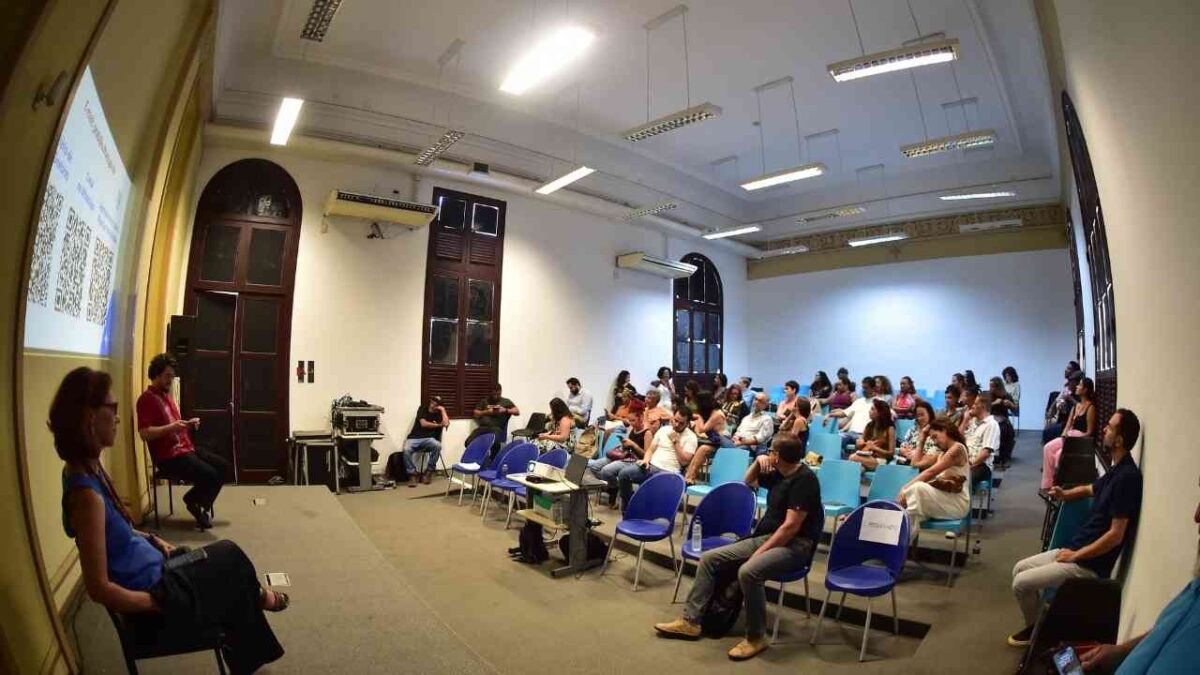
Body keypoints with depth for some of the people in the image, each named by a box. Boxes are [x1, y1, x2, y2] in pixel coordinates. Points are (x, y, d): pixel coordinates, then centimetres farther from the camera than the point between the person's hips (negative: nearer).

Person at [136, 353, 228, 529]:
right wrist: (171, 427, -28)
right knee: (210, 475, -23)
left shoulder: (167, 396, 19)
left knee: (223, 466, 3)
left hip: (185, 449, 10)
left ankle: (200, 505, 13)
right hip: (168, 457, -10)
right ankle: (194, 501, 5)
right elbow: (144, 434, -20)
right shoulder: (146, 398, -11)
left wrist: (188, 425, 8)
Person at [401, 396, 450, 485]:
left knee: (437, 445, -33)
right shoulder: (423, 409, 8)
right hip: (414, 438, 0)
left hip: (429, 439, 0)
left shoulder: (439, 414, 10)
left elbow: (446, 424, -10)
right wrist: (438, 425, -1)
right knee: (406, 450, -32)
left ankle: (428, 472, -16)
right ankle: (413, 474, -13)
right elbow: (423, 424, -5)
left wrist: (443, 410, -5)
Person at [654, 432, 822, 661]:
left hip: (796, 545, -9)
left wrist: (758, 554, -21)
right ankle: (690, 621, 5)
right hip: (765, 537, 9)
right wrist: (757, 461, 8)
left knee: (748, 571, -37)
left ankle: (756, 638, -15)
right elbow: (749, 482, 28)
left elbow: (791, 527, -22)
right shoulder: (779, 473, 9)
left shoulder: (804, 480, -17)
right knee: (709, 558, -2)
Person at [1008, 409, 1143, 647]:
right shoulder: (1116, 470, 6)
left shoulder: (1127, 477, -24)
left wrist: (1075, 556, -16)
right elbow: (1091, 489, 30)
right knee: (1020, 568, 13)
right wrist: (1064, 494, 8)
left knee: (1021, 583, -8)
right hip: (1076, 548, 9)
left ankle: (1036, 629, 18)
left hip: (1089, 564, -9)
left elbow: (1115, 535, -25)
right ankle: (1037, 624, 24)